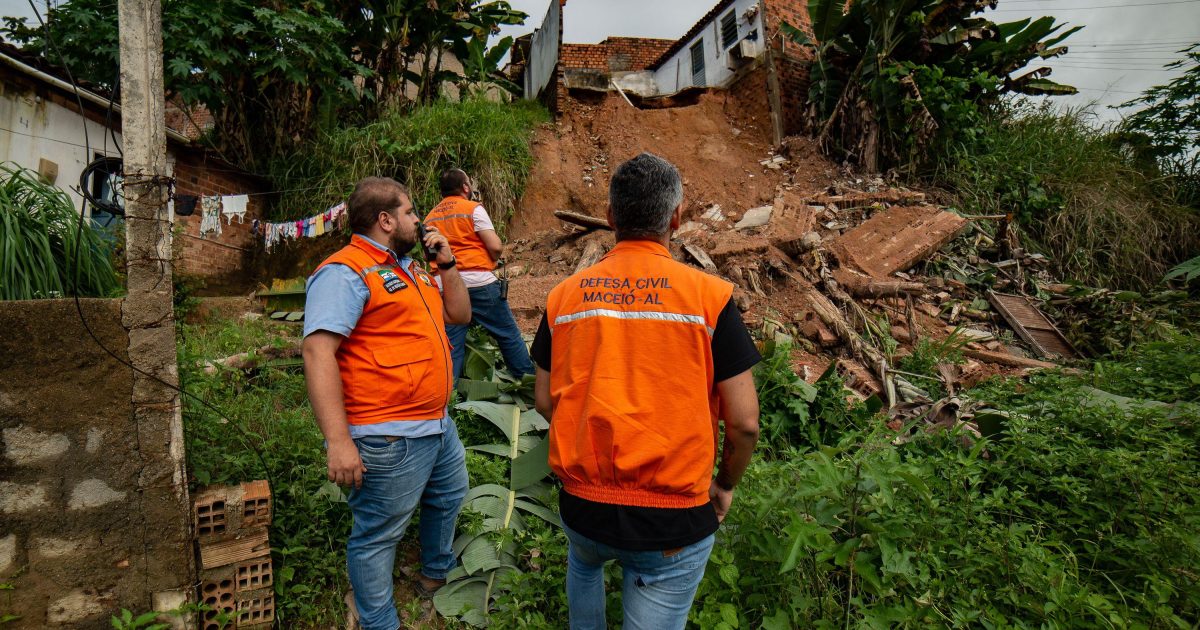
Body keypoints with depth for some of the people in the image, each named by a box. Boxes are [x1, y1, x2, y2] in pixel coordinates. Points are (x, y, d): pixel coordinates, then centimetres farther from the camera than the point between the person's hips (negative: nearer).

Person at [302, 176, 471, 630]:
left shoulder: (409, 269, 15)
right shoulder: (346, 272, -15)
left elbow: (459, 315, 19)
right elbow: (317, 351, -24)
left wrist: (447, 264, 5)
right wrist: (338, 441, -28)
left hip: (439, 425, 10)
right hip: (390, 439, -10)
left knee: (449, 496, 27)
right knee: (378, 536, 6)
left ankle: (436, 572, 52)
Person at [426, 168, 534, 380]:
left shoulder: (429, 218, 14)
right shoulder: (473, 209, -3)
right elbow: (496, 247, -10)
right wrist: (491, 261, 10)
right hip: (479, 282, -5)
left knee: (451, 345, 8)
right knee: (508, 335, 7)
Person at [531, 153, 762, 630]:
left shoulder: (565, 295, -4)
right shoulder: (708, 295, -13)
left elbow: (545, 401, 4)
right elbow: (744, 422, -12)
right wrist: (724, 485, 7)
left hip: (581, 505, 3)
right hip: (673, 519, -3)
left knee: (584, 564, 35)